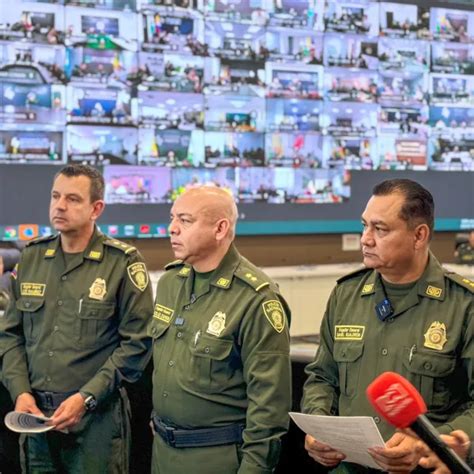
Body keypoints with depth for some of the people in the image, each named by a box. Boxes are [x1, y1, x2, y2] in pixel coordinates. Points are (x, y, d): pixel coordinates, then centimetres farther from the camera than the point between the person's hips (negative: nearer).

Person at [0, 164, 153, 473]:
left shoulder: (123, 263, -7)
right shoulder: (32, 257, 7)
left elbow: (137, 342, -9)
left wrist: (87, 397, -15)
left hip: (97, 416, -4)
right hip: (36, 413, 4)